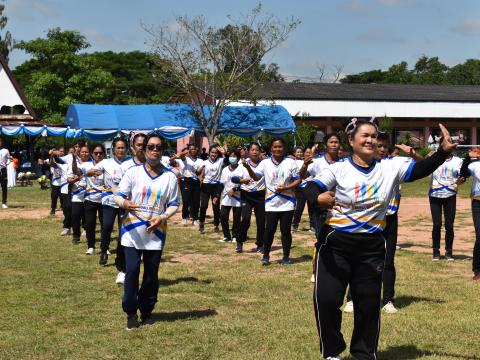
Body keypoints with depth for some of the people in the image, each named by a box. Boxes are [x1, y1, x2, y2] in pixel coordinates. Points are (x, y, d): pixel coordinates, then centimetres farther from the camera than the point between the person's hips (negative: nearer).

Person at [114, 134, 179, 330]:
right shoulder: (133, 172, -1)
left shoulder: (170, 176, 2)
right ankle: (131, 312, 6)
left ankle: (147, 311, 22)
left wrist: (162, 217, -15)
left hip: (156, 232, 2)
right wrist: (124, 203, -26)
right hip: (133, 231, -1)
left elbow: (174, 204, 4)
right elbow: (118, 195, -2)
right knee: (132, 271, -6)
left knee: (151, 274, 8)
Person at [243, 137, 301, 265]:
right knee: (269, 229, -1)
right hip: (271, 203, 0)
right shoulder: (265, 163, 3)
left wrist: (286, 187, -14)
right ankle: (265, 255, 14)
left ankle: (286, 257, 16)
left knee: (286, 230, 5)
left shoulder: (290, 162, 1)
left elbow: (298, 180, 2)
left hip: (287, 203, 0)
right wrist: (247, 167, -23)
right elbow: (256, 177, -5)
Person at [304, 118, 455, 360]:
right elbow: (311, 189, -16)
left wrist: (444, 151, -23)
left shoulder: (390, 167, 0)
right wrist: (319, 198, -39)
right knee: (326, 298, -5)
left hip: (371, 248, 3)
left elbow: (421, 170, -7)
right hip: (336, 244, -2)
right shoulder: (338, 169, -9)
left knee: (369, 303, 11)